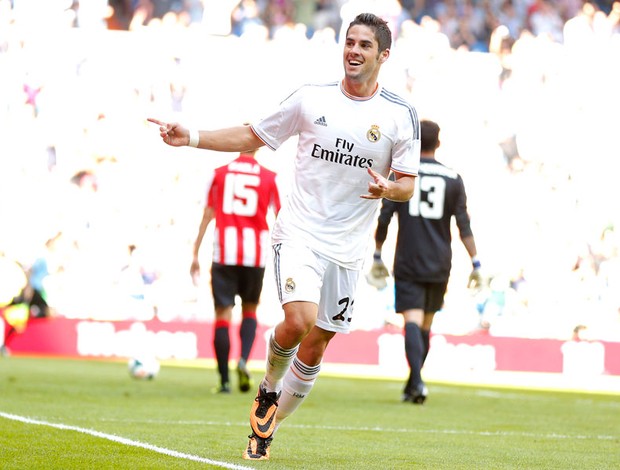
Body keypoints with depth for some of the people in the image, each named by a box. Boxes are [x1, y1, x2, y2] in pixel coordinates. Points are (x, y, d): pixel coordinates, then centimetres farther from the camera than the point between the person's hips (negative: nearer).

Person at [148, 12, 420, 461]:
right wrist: (190, 137, 1)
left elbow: (408, 185, 3)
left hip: (348, 248, 2)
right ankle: (269, 387, 7)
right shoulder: (311, 98, 1)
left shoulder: (402, 115, 0)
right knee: (298, 321, -24)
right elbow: (251, 137, 11)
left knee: (316, 345, 6)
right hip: (299, 233, -1)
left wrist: (388, 188, -21)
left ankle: (268, 425, 26)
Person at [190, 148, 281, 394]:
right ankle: (243, 360, -6)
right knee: (249, 310, 19)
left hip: (224, 254, -1)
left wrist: (195, 255, 10)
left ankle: (224, 381, -2)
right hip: (255, 254, 1)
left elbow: (207, 215, 6)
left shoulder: (219, 174, 5)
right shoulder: (269, 178, 4)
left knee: (223, 314, 2)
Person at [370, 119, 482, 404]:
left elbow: (383, 218, 0)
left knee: (413, 321, -10)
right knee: (426, 325, 13)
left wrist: (377, 257, 9)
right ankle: (412, 387, 21)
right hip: (439, 266, 2)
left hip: (408, 263, -2)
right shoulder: (453, 179, 5)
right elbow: (464, 225, 1)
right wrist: (475, 264, 2)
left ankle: (417, 382, -30)